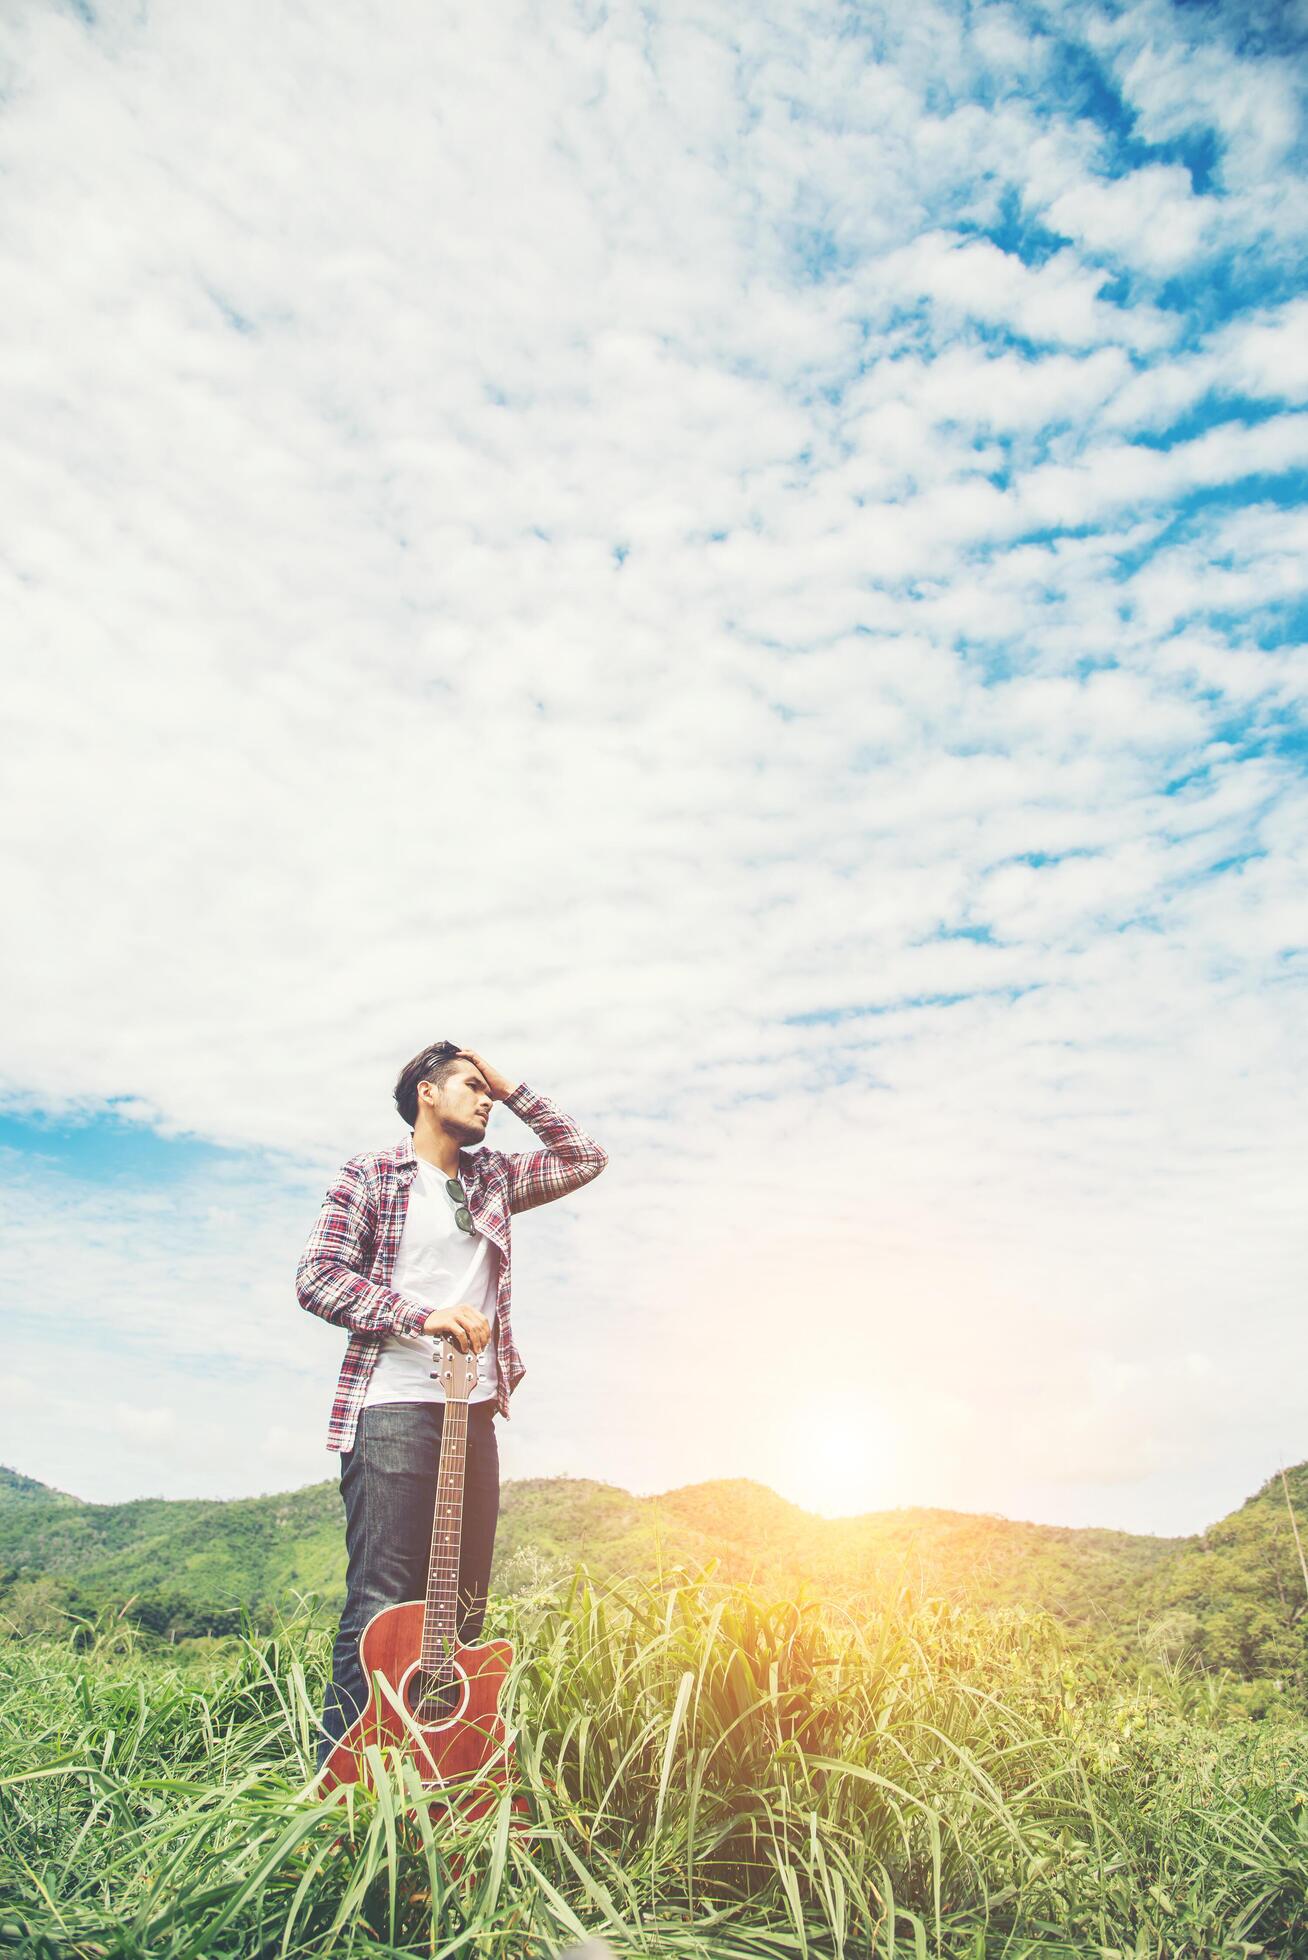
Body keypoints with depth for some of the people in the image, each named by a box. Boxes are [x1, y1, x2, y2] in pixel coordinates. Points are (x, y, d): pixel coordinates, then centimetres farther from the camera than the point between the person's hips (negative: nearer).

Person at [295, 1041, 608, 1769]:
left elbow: (586, 1158, 16)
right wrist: (425, 1316, -17)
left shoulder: (491, 1178, 18)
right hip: (394, 1409, -6)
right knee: (382, 1604, -6)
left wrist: (512, 1090, 13)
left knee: (465, 1608, 8)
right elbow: (317, 1278, -7)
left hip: (476, 1413, 6)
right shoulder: (370, 1176, 2)